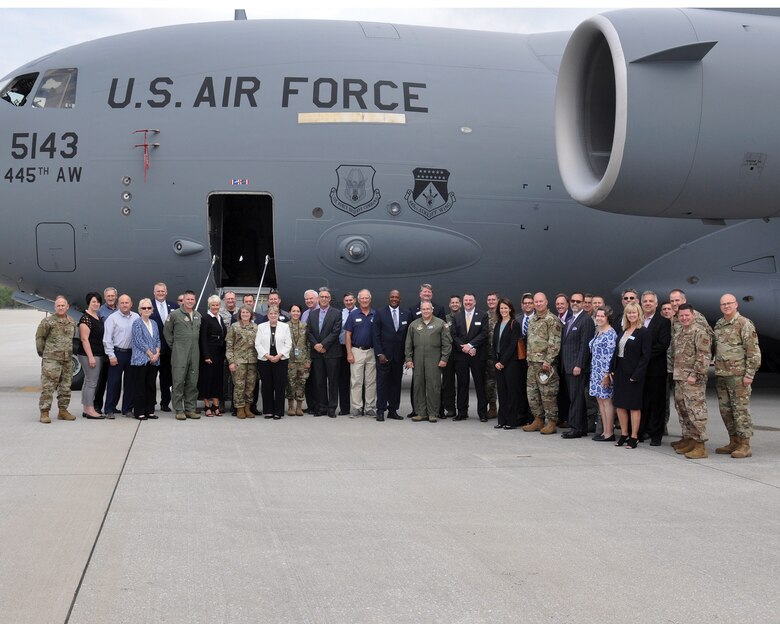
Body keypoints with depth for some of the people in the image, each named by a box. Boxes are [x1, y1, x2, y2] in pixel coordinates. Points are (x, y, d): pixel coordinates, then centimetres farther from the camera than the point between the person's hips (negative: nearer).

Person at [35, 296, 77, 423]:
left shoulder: (72, 322, 12)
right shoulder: (48, 321, -7)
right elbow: (39, 337, -1)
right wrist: (42, 352, 2)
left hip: (67, 360, 6)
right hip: (51, 359, -6)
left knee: (65, 386, 10)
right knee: (48, 386, -8)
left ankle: (63, 410, 20)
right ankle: (44, 413, -5)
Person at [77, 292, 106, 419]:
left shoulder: (98, 318, 15)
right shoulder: (86, 318, -12)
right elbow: (84, 339, -17)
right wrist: (90, 357, -21)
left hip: (99, 355, 9)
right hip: (90, 355, -9)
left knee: (88, 381, 12)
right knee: (91, 382, -8)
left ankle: (86, 409, 16)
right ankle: (90, 410, -5)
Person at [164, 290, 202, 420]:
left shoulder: (198, 316, 13)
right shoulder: (175, 314, -2)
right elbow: (166, 332, 5)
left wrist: (196, 345, 12)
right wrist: (174, 346, 4)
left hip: (195, 353, 5)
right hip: (179, 353, -5)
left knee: (192, 382, 7)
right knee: (178, 381, -5)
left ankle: (190, 409, 13)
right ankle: (179, 410, -1)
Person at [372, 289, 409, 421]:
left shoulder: (406, 314, 8)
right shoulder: (380, 313, 0)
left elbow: (407, 335, 8)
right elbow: (376, 335, -3)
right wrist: (379, 353, -9)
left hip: (399, 355, 3)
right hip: (384, 354, -3)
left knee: (396, 383, 5)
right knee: (382, 383, -1)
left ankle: (393, 410, 12)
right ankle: (380, 411, 4)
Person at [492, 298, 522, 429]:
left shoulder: (514, 324, -5)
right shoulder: (497, 325, 14)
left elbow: (513, 345, -11)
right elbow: (493, 343, 11)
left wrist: (503, 362, -13)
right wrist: (495, 361, -1)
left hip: (510, 362, -6)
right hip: (498, 362, 6)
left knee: (511, 390, -3)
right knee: (501, 390, 7)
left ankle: (512, 421, 2)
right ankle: (502, 420, 13)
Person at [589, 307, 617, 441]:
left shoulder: (610, 334, -14)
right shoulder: (598, 332, 14)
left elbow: (610, 355, -17)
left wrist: (607, 374, -19)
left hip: (604, 372, -9)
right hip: (596, 371, 9)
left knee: (607, 400, -4)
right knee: (600, 400, 10)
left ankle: (609, 433, 2)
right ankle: (605, 430, 16)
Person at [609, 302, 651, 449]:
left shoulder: (643, 332, -9)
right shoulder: (623, 331, 11)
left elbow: (646, 355, -13)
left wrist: (636, 375, -17)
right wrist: (612, 369, 5)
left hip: (633, 374, -7)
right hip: (619, 371, 7)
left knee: (634, 406, 1)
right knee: (619, 404, 10)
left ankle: (634, 437, 8)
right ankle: (624, 434, 21)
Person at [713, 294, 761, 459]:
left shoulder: (745, 324, -8)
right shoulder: (718, 325, 14)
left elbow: (753, 351, -11)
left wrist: (749, 374, -15)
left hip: (738, 375, -7)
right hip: (721, 375, 7)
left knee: (741, 409, -5)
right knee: (725, 409, 11)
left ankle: (745, 445, 0)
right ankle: (734, 442, 21)